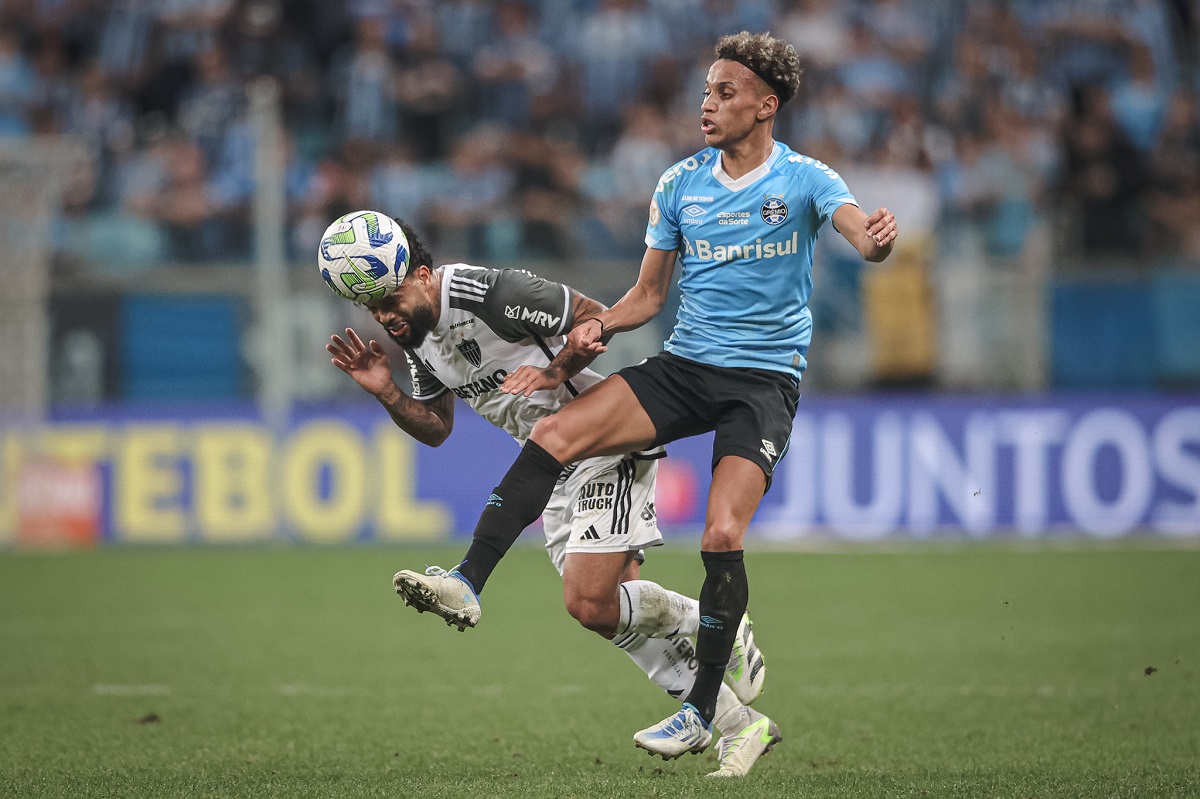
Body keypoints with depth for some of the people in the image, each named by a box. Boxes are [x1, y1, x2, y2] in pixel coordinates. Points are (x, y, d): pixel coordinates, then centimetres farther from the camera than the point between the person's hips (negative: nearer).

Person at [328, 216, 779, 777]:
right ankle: (740, 726, 15)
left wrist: (553, 373, -27)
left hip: (608, 444, -9)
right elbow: (435, 429, 14)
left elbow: (596, 318, -17)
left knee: (588, 604, -19)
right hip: (553, 468, 9)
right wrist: (384, 391, -1)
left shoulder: (484, 293, -22)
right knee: (618, 612, 6)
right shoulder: (415, 336, 4)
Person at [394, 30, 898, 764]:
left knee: (723, 535, -20)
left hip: (765, 379, -4)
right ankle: (467, 582, -20)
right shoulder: (680, 184, 9)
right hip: (684, 365, 5)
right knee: (553, 436, -17)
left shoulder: (805, 180, -4)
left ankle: (702, 714, -9)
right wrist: (599, 326, -5)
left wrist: (876, 240, -48)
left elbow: (861, 230, -24)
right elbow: (648, 296, 15)